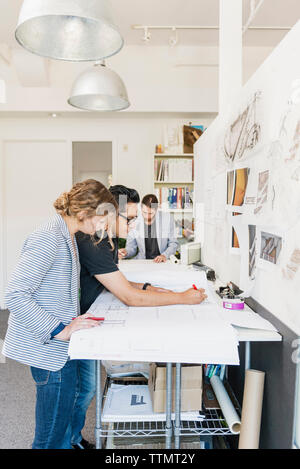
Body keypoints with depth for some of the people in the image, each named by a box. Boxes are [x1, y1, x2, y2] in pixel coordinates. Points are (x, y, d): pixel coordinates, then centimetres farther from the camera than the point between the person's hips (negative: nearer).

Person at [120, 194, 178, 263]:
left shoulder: (168, 218, -6)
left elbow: (173, 243, 0)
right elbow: (131, 247, 6)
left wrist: (164, 255, -16)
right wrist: (125, 252, -16)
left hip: (162, 262, 1)